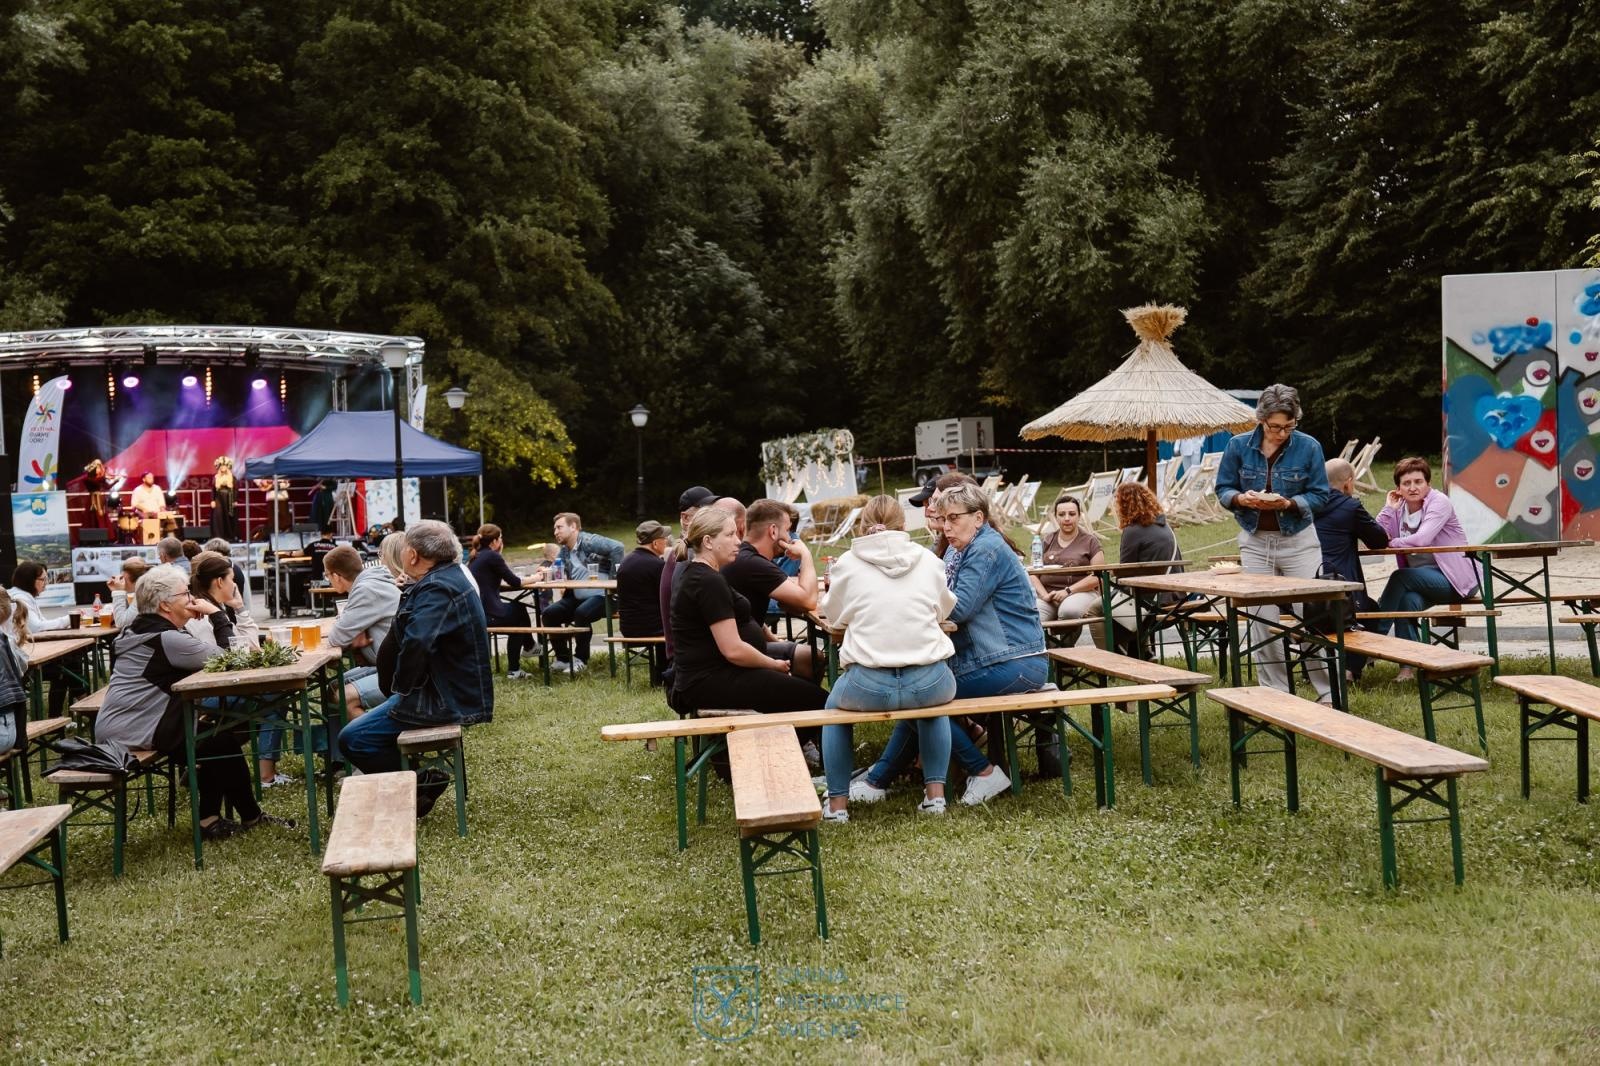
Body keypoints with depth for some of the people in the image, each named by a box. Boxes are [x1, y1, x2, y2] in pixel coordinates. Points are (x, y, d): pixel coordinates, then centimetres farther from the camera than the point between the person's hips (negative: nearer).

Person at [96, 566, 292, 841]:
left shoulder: (139, 631, 13)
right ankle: (250, 817, 14)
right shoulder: (166, 639, -19)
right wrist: (218, 614, -11)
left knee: (218, 731, 14)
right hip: (133, 733, -10)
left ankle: (210, 821, 15)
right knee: (226, 741, -1)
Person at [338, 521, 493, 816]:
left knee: (352, 739, -9)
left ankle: (421, 782, 0)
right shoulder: (453, 577, 12)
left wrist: (403, 685, -22)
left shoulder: (438, 588, -22)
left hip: (446, 700, -11)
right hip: (455, 691, 11)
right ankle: (423, 780, 20)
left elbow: (416, 643, -38)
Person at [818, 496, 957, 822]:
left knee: (834, 707, 32)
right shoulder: (928, 560, 7)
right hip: (930, 684, 2)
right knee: (933, 703, 38)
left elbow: (833, 614, 20)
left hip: (868, 687, -1)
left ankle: (837, 803, 28)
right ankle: (935, 792, 27)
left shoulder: (848, 563, 3)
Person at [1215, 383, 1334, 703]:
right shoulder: (1239, 446, -2)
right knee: (1261, 620, 4)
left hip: (1298, 541, -2)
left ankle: (1328, 692, 9)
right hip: (1255, 542, 2)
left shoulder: (1309, 447, -7)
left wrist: (1289, 503, -22)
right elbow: (1223, 489, 3)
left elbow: (1320, 496, -4)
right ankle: (1276, 693, 15)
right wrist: (1242, 499, -19)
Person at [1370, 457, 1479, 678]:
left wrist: (1391, 542, -16)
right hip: (1420, 579, 5)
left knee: (1399, 578, -27)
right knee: (1407, 600, -28)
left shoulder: (1439, 502, -11)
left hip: (1454, 579, -5)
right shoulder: (1398, 507, 7)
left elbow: (1422, 539, -27)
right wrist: (1388, 508, -9)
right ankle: (1410, 665, -22)